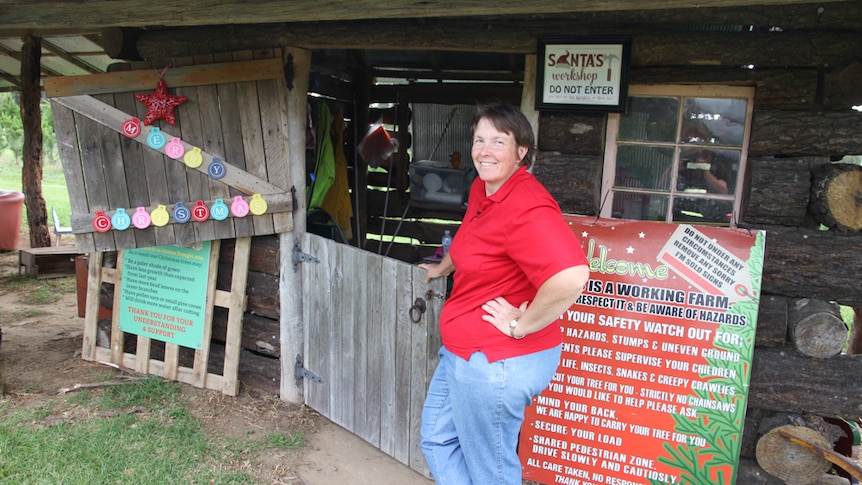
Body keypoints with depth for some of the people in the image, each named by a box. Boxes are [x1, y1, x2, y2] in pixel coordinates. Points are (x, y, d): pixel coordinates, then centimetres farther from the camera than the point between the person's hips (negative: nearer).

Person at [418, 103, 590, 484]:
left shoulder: (526, 207, -26)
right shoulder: (481, 189, 5)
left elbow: (571, 276, -41)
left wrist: (521, 326, -27)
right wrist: (443, 268, 41)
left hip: (498, 363, -10)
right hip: (463, 353, 10)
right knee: (437, 439, 25)